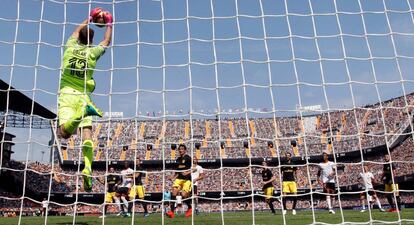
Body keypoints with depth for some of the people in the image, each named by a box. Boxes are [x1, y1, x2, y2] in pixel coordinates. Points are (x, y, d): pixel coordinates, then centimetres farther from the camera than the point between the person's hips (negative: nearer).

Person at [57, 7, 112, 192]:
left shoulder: (70, 47, 8)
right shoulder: (92, 52, 4)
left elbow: (78, 30, 30)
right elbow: (107, 41, 25)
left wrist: (90, 18, 43)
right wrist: (109, 24, 38)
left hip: (66, 94, 1)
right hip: (82, 96, 0)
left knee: (64, 132, -13)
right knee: (87, 133, -7)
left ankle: (81, 113, -42)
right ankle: (88, 170, -27)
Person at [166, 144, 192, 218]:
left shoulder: (188, 158, -2)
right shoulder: (178, 159, 17)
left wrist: (187, 172, -25)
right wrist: (173, 177, 15)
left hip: (187, 179, -6)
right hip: (179, 179, 6)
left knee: (184, 195, -14)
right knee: (174, 192, -13)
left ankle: (190, 208, 15)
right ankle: (172, 211, -12)